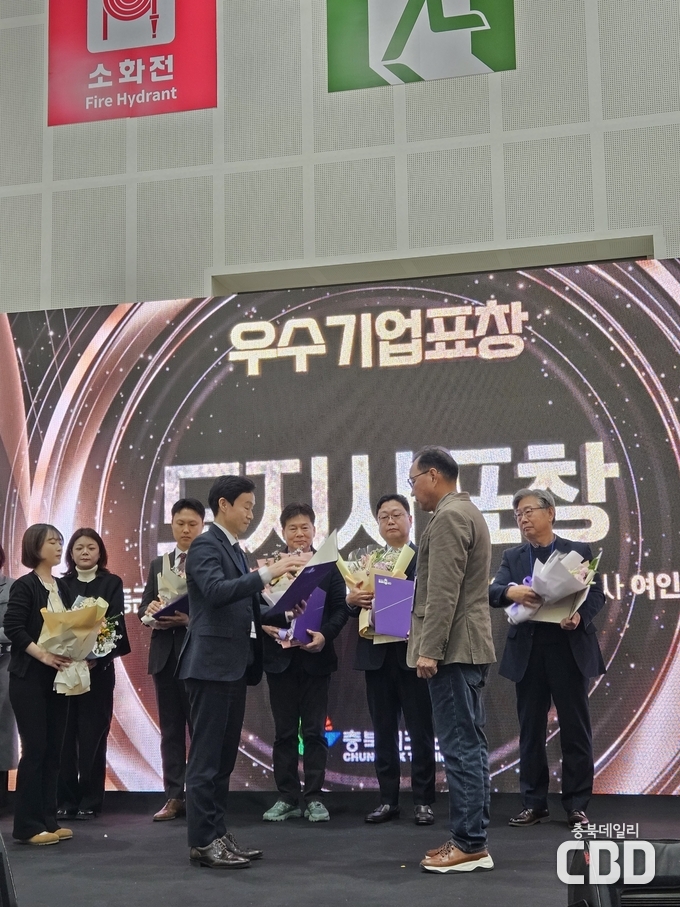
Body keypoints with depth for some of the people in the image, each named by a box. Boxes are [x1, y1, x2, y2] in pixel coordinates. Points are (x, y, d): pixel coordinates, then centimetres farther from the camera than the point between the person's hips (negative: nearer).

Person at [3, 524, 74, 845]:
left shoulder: (62, 587, 13)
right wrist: (43, 655, -24)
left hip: (58, 678, 6)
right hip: (29, 678, -6)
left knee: (53, 749, 7)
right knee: (35, 749, -5)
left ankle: (48, 820, 15)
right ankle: (28, 825, 3)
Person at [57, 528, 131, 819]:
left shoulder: (112, 583, 4)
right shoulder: (62, 584, 10)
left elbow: (117, 623, -4)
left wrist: (98, 657, -19)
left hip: (98, 669, -2)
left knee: (92, 736, 0)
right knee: (65, 736, 1)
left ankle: (90, 800, 6)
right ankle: (66, 800, 7)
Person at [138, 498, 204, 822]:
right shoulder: (158, 564, 16)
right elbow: (143, 607, 12)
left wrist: (192, 617, -23)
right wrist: (150, 611, -10)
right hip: (164, 653, 5)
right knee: (170, 729, 8)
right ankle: (174, 797, 14)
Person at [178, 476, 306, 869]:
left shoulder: (234, 549, 18)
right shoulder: (205, 545, -10)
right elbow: (217, 591, -28)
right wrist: (269, 572, -32)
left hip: (235, 664, 10)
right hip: (212, 664, -10)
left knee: (225, 756, 12)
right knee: (206, 755, -5)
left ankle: (219, 833, 18)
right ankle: (203, 841, 0)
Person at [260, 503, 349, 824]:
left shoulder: (328, 566, 4)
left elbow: (340, 608, -1)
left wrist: (325, 634, -17)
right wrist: (263, 624, -16)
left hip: (315, 657, -1)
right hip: (280, 657, 1)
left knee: (314, 731, 4)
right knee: (284, 731, 7)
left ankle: (314, 797, 11)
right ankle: (286, 797, 15)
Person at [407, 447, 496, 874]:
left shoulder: (448, 516, -13)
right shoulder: (467, 512, 20)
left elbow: (444, 592, -20)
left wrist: (430, 649, -20)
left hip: (453, 647, -11)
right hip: (468, 646, 11)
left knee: (461, 746, -7)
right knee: (469, 744, 11)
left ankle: (469, 845, -3)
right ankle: (473, 840, 15)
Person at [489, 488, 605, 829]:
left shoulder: (579, 551, 6)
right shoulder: (512, 557, 11)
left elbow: (597, 593, -1)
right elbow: (493, 592, -4)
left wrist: (580, 615, -21)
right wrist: (510, 591, -27)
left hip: (569, 648, -2)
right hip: (528, 651, 3)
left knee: (575, 731, 1)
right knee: (531, 731, 7)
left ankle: (576, 806, 9)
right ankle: (534, 804, 15)